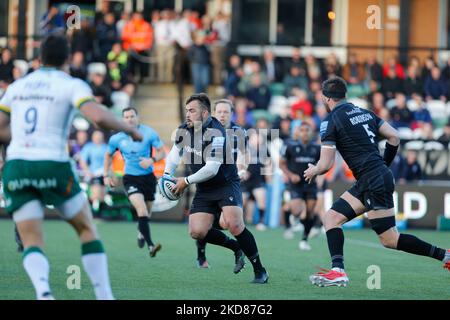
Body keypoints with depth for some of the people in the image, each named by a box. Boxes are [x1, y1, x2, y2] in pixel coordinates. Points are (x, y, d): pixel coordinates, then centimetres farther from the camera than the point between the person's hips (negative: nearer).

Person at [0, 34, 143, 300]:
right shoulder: (72, 85, 0)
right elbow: (99, 117, -17)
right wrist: (130, 129, 1)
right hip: (52, 166, -3)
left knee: (32, 244, 2)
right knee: (87, 228, 17)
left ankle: (43, 292, -28)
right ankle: (104, 295, 11)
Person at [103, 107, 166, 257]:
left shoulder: (149, 133, -7)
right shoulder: (116, 138, -4)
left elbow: (162, 152, -2)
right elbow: (108, 155, 14)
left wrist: (152, 160, -22)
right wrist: (106, 175, 8)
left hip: (148, 177, 2)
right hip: (131, 178, -2)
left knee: (146, 213, 15)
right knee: (142, 211, -23)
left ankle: (141, 232, 49)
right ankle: (150, 246, -27)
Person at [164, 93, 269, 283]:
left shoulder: (215, 133, -23)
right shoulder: (184, 130, 0)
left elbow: (211, 169, -27)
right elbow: (176, 152, 18)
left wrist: (186, 181, -19)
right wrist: (167, 174, 3)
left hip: (226, 184, -7)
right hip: (204, 189, 7)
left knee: (233, 224, -26)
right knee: (196, 231, -8)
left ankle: (260, 270, -12)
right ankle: (236, 247, 15)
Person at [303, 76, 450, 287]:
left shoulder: (331, 121, -7)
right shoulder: (364, 113, 15)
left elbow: (326, 164, -9)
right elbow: (394, 138, 14)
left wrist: (312, 171, 13)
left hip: (373, 181, -9)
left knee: (390, 240, -5)